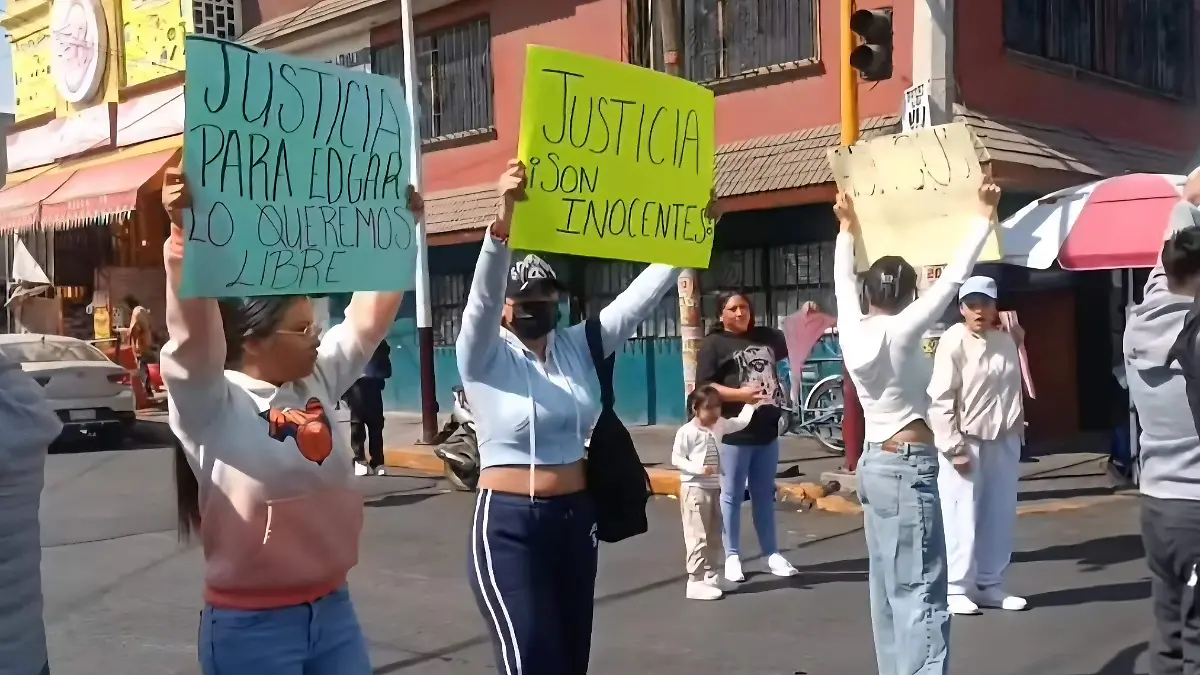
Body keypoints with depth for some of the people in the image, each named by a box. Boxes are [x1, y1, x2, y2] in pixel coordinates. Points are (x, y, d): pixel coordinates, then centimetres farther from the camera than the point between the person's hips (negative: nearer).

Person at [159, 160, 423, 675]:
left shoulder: (317, 381, 6)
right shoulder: (212, 404, -12)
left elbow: (370, 316, 9)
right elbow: (192, 332, -28)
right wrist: (184, 231, -41)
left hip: (332, 607, 6)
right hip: (251, 624, -6)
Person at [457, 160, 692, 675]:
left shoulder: (579, 346, 6)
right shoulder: (484, 356, -8)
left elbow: (642, 295, 3)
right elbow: (482, 292, -26)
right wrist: (503, 218, -42)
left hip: (575, 520, 6)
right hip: (509, 528, -6)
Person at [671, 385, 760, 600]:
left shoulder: (719, 425, 7)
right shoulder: (687, 432, -15)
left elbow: (741, 422, 21)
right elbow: (676, 459, -15)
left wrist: (750, 402, 19)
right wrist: (698, 469, -25)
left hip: (714, 488, 8)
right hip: (695, 489, -8)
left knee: (714, 536, 14)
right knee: (698, 537, -8)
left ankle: (710, 575, 24)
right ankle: (695, 582, -5)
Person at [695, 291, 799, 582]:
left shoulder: (766, 336, 11)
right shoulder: (713, 343, -5)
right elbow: (703, 387, -12)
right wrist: (739, 394, -22)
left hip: (767, 431, 5)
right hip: (734, 434, -5)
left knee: (764, 495, 14)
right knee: (732, 496, 2)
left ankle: (772, 553, 21)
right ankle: (732, 556, 11)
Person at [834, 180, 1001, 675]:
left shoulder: (852, 329, 1)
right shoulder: (902, 331, -15)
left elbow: (843, 283, 19)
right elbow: (952, 278, -15)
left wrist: (847, 231, 31)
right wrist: (984, 218, -9)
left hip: (874, 463, 8)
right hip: (909, 466, -8)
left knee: (888, 586, 13)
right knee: (920, 591, -7)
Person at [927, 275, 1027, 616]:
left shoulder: (1007, 340, 7)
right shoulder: (953, 342, -11)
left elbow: (1013, 390, 16)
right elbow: (941, 398, -14)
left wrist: (1017, 432, 14)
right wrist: (953, 446, -17)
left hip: (1003, 441, 6)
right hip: (967, 441, -6)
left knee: (999, 515, 11)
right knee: (962, 517, -2)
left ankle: (989, 583, 23)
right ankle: (957, 587, 8)